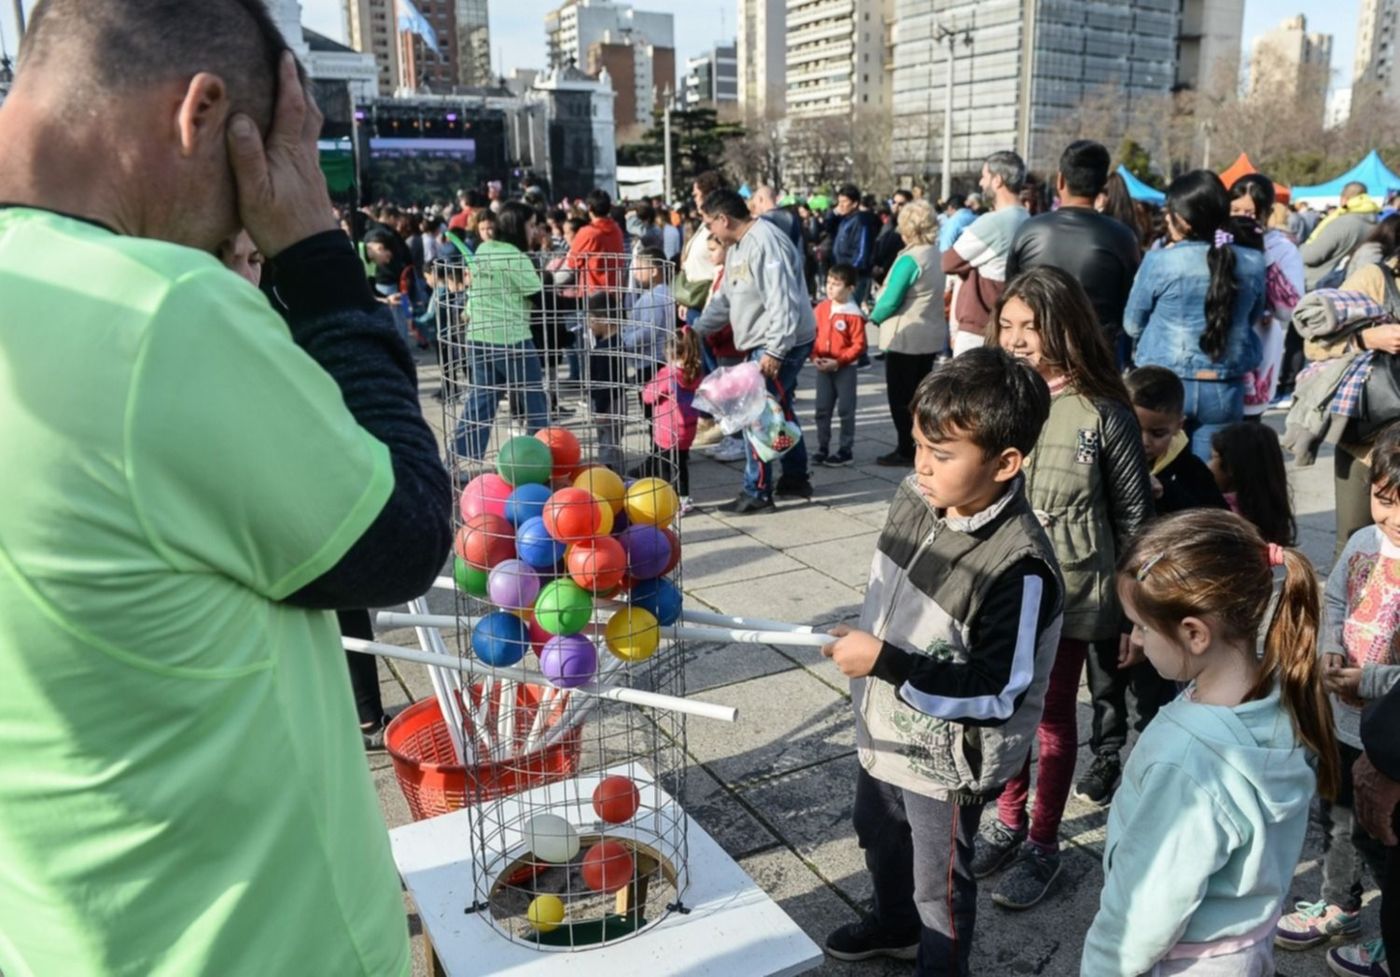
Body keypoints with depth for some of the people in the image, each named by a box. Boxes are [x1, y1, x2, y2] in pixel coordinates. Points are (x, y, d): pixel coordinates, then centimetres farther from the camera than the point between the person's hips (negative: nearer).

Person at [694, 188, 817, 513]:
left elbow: (783, 302, -27)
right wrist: (696, 329, 17)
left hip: (782, 344, -11)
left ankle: (757, 491, 0)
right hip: (762, 344, 11)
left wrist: (774, 351, -29)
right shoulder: (736, 246, 13)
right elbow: (725, 297, 22)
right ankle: (796, 477, 31)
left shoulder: (765, 243, -21)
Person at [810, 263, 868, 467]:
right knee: (822, 410, 10)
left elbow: (859, 345, -14)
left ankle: (846, 451, 13)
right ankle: (822, 448, 20)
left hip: (845, 368, -5)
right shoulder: (822, 308, 2)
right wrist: (815, 356, -6)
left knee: (845, 410, 4)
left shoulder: (853, 314, -14)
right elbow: (813, 334, 8)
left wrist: (837, 361, -19)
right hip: (823, 368, 5)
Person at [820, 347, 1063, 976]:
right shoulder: (915, 497, -10)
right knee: (879, 837, 32)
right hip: (885, 727, 8)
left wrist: (885, 663, -31)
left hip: (946, 756, -8)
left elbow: (995, 693, -29)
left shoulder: (1018, 567, -32)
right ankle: (894, 925, 61)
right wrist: (863, 651, 15)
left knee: (939, 882, 17)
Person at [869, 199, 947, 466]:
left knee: (900, 396, 2)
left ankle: (905, 450, 6)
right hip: (931, 337, 8)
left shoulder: (909, 259, -19)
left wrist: (874, 316, 0)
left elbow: (891, 300, -20)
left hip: (905, 337, -8)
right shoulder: (936, 256, 7)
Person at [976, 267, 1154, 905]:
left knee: (1053, 715, 11)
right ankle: (1008, 823, 36)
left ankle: (1043, 844, 28)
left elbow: (1133, 512, -5)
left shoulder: (1102, 413, -13)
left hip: (1069, 594, -3)